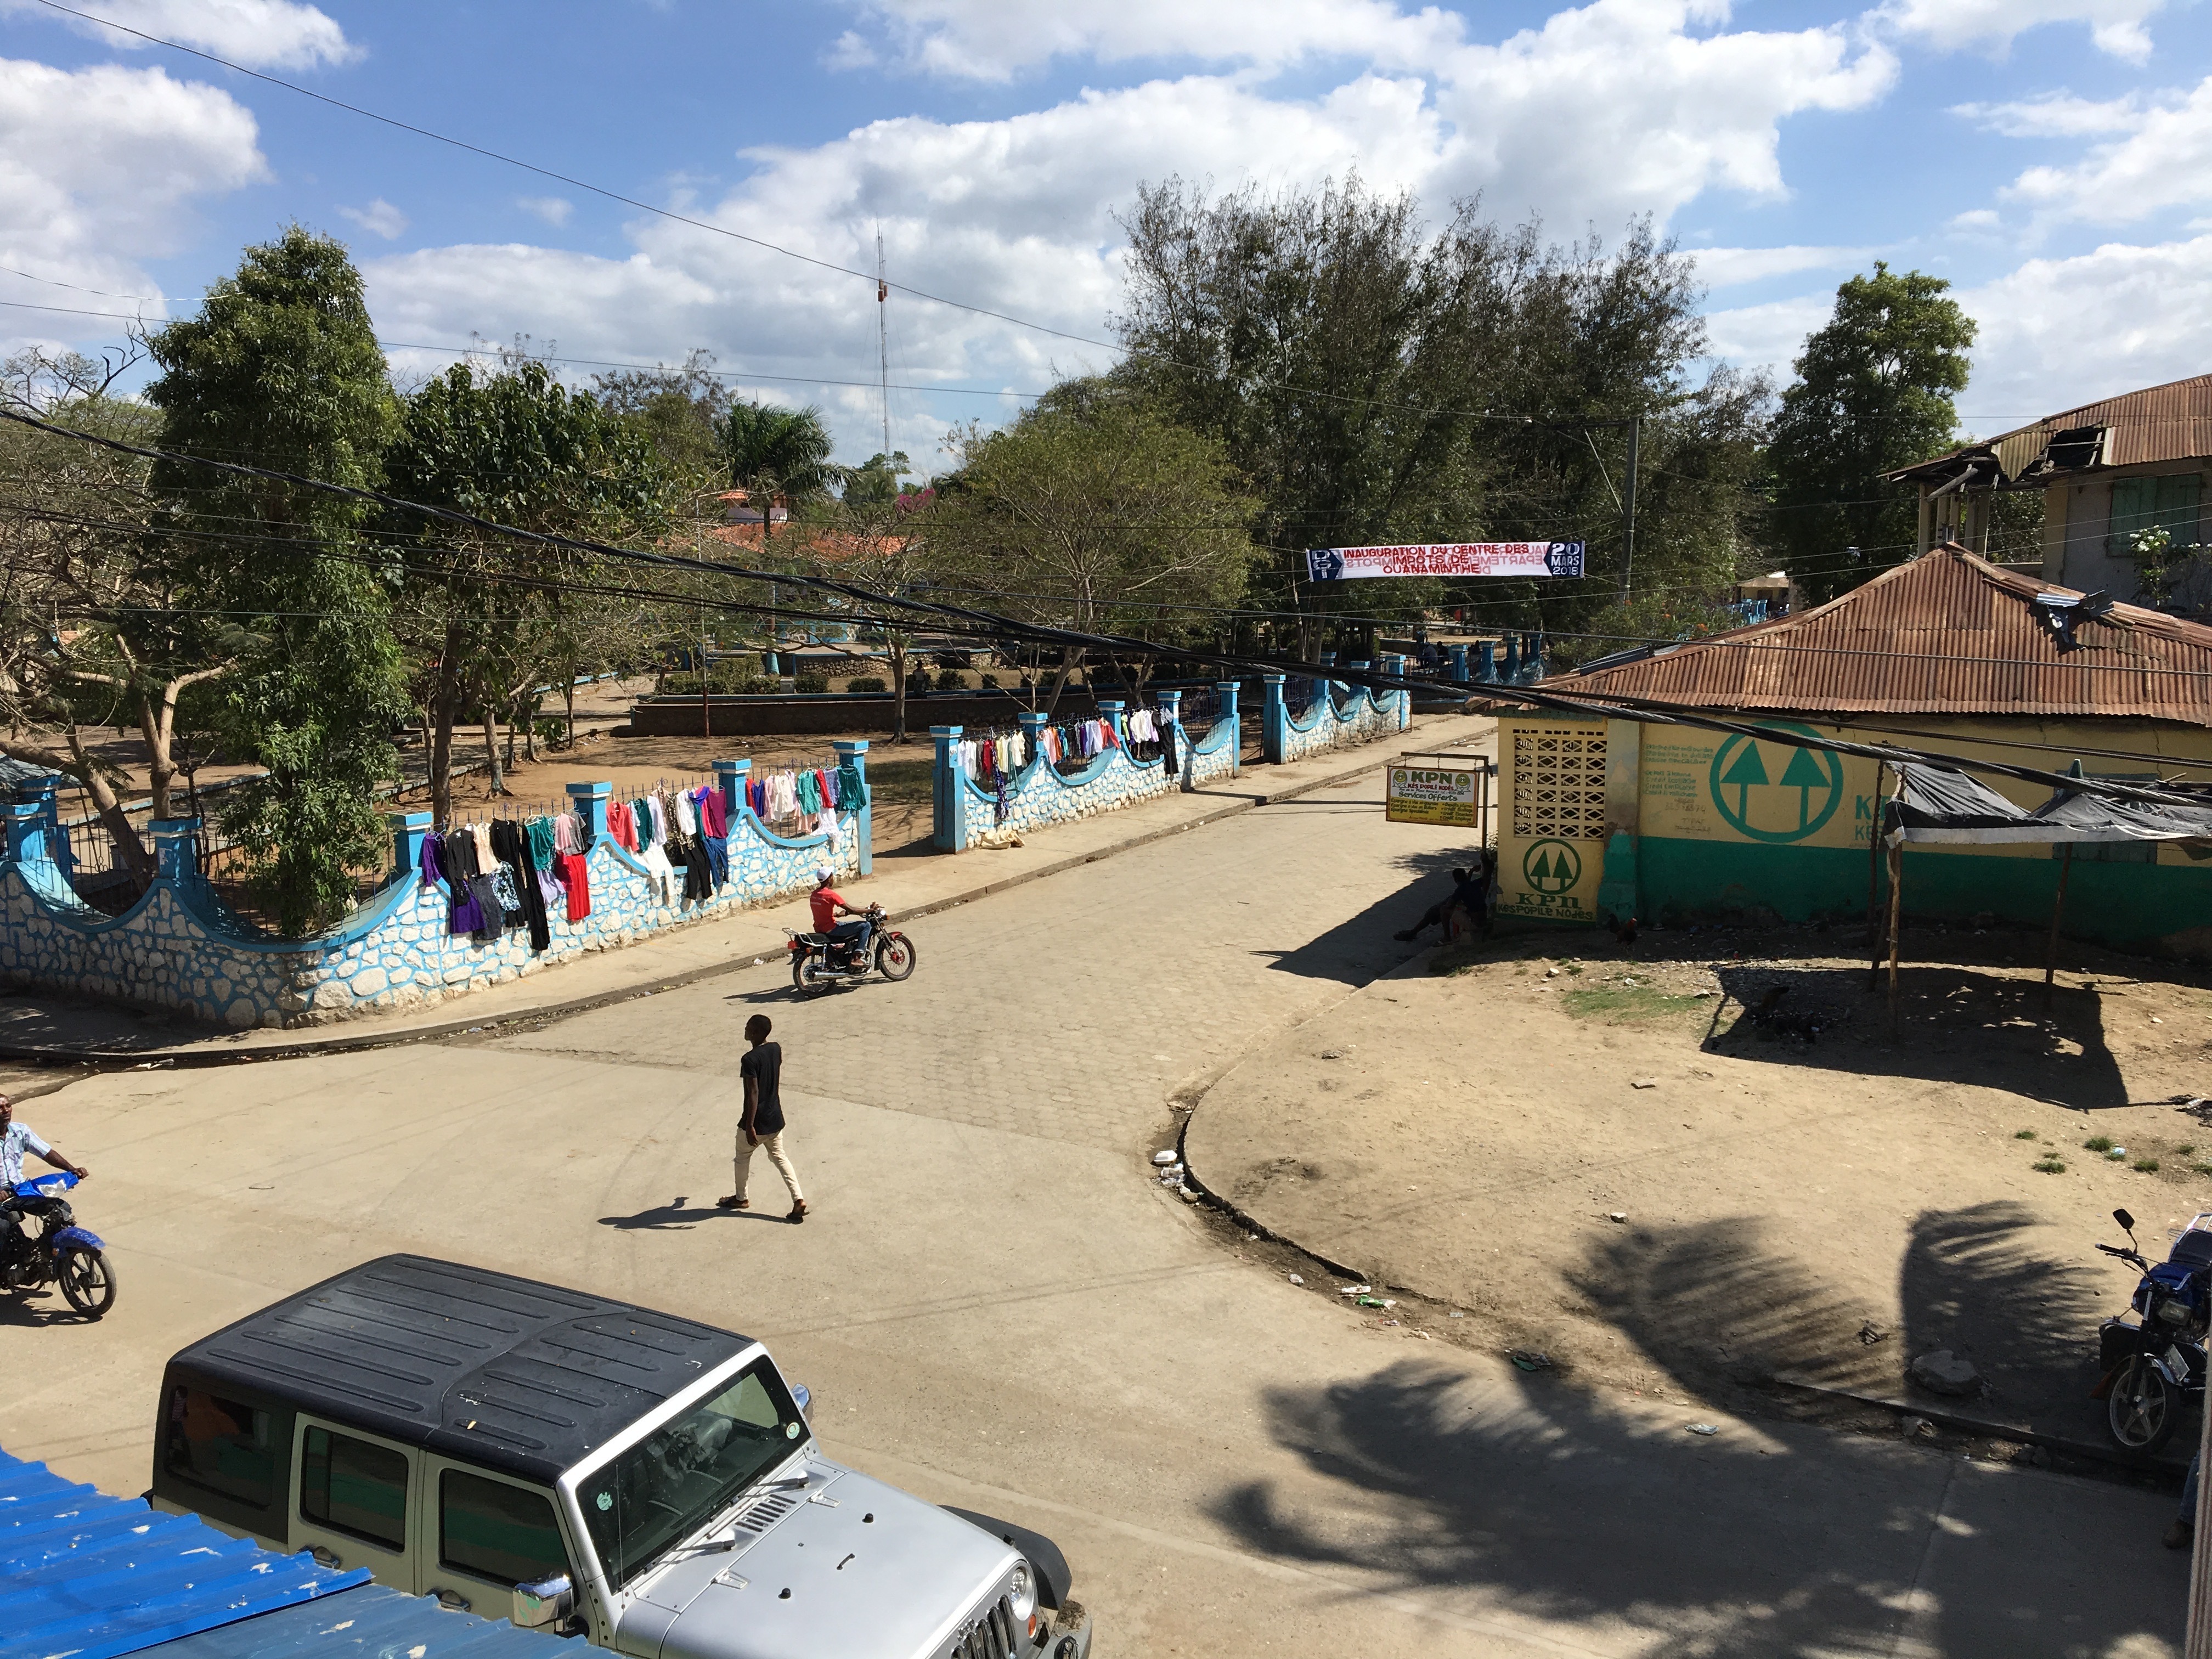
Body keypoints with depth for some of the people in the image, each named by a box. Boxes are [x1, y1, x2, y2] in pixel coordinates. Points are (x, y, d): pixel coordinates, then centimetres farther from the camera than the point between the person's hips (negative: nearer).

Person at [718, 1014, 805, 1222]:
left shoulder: (750, 1060, -23)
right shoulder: (776, 1049, -2)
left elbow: (754, 1093, -26)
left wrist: (749, 1126, -24)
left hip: (756, 1121, -6)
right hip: (775, 1119, 6)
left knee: (743, 1157, 17)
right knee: (779, 1156, 15)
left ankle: (740, 1198, 35)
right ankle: (799, 1199, 3)